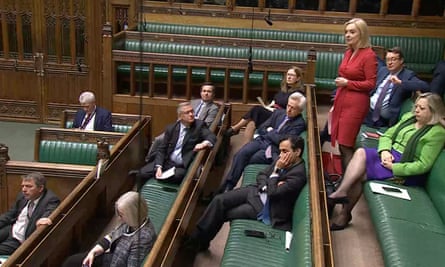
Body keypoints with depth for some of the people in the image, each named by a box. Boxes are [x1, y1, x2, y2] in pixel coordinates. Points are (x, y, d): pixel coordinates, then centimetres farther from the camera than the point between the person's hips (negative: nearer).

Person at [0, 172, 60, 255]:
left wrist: (45, 220, -54)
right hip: (9, 232, 7)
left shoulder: (51, 200, -14)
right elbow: (9, 215, 17)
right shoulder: (22, 196, 8)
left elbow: (49, 215, -31)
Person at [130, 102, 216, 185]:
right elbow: (162, 149, 4)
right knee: (142, 173, -16)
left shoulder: (199, 125, 0)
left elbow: (212, 137, -11)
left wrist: (204, 143, -35)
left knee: (177, 176, -36)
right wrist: (158, 167, -12)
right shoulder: (171, 128, 6)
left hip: (182, 167, -2)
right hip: (167, 162, 3)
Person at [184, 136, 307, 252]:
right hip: (256, 191, 6)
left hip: (264, 205, -6)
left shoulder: (299, 174, -23)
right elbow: (261, 175, 8)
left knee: (223, 213, -10)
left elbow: (273, 193, -27)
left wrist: (276, 169, -22)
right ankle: (196, 238, -4)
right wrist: (267, 186, -13)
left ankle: (199, 242, 9)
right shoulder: (283, 160, -1)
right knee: (219, 200, -12)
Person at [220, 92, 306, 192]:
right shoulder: (278, 113, 15)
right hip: (261, 140, 5)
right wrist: (273, 133, -3)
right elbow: (261, 129, 15)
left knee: (250, 160, -27)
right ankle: (226, 186, -23)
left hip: (274, 148, -5)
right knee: (241, 154, -23)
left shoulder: (300, 124, -5)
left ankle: (229, 187, -16)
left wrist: (270, 131, -2)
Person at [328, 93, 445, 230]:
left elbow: (423, 165, -16)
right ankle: (340, 193, -25)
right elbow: (387, 135, 14)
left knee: (358, 173, -22)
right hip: (390, 156, 7)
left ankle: (345, 213, -16)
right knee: (360, 153, -22)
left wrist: (393, 167, -19)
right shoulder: (408, 117, 11)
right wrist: (385, 151, -8)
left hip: (407, 172, -7)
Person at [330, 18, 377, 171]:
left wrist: (347, 83, -14)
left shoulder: (368, 55, -11)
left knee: (346, 146, -6)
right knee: (340, 143, 10)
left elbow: (371, 84, -13)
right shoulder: (348, 53, 12)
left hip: (356, 103, -8)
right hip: (341, 101, 8)